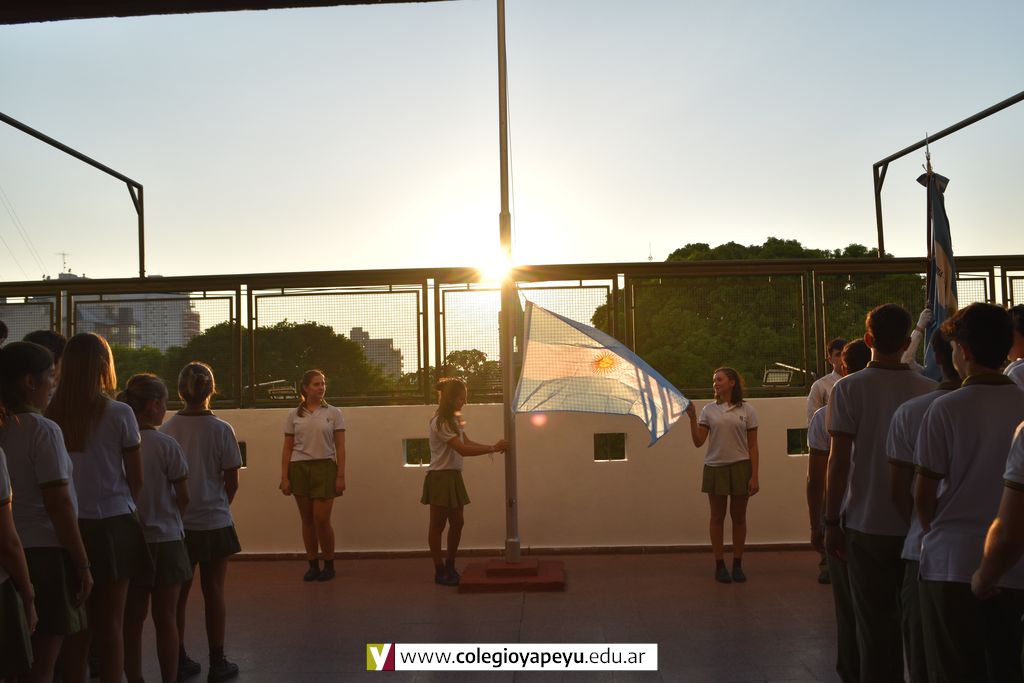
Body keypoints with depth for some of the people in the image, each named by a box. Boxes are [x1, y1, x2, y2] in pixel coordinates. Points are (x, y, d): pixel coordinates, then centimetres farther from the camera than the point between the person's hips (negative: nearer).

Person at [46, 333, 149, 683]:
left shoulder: (51, 415, -4)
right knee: (111, 623, 9)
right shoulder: (119, 414, -10)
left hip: (68, 527, 3)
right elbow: (136, 479, -3)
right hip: (111, 526, -3)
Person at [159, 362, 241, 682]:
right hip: (213, 522, -3)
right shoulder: (221, 430, -12)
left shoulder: (167, 429, -5)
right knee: (214, 592, 8)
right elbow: (232, 482, -7)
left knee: (178, 593, 15)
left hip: (177, 524, 3)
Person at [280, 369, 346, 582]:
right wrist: (284, 477, 0)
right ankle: (312, 565, 18)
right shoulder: (294, 415, 7)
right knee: (307, 520, 6)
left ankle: (329, 565, 12)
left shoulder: (333, 413, 3)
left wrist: (341, 476, -5)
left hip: (324, 467, -2)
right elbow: (287, 448, 7)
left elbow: (340, 447, 1)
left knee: (322, 520, -5)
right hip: (299, 468, 2)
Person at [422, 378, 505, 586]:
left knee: (457, 522, 12)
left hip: (453, 477, 9)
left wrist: (493, 446, -5)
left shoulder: (453, 420, 13)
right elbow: (463, 450, -25)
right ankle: (440, 571, 11)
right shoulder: (440, 423, -19)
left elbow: (468, 442, 8)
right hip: (440, 477, -9)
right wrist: (493, 448, -21)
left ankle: (450, 566, 26)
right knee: (438, 525, 2)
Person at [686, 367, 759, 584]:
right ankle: (720, 565, 14)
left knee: (738, 517, 7)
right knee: (717, 517, 6)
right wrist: (692, 417, -11)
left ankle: (737, 565, 18)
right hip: (715, 467, 1)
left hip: (740, 467, -1)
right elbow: (698, 442, -1)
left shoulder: (746, 410, 1)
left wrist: (754, 476, -5)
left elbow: (752, 446, 0)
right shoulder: (709, 410, 4)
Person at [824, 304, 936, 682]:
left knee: (876, 622, 7)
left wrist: (831, 522, -3)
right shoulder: (930, 391, 0)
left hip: (867, 524, -2)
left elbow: (839, 461, -10)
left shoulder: (848, 389, -8)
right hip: (919, 524, 3)